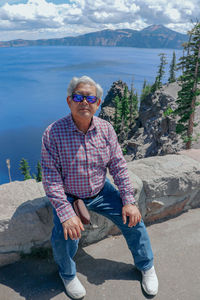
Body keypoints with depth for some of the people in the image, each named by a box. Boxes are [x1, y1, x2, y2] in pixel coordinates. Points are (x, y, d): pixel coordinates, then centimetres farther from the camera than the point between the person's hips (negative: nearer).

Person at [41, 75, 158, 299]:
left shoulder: (106, 129, -8)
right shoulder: (53, 133, -19)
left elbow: (118, 167, -3)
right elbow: (51, 178, -19)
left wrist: (129, 201, -7)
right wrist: (66, 213, -27)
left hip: (101, 191, 3)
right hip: (69, 196, -3)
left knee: (132, 220, -3)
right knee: (64, 236, -24)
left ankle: (146, 266, 28)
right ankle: (67, 274, 14)